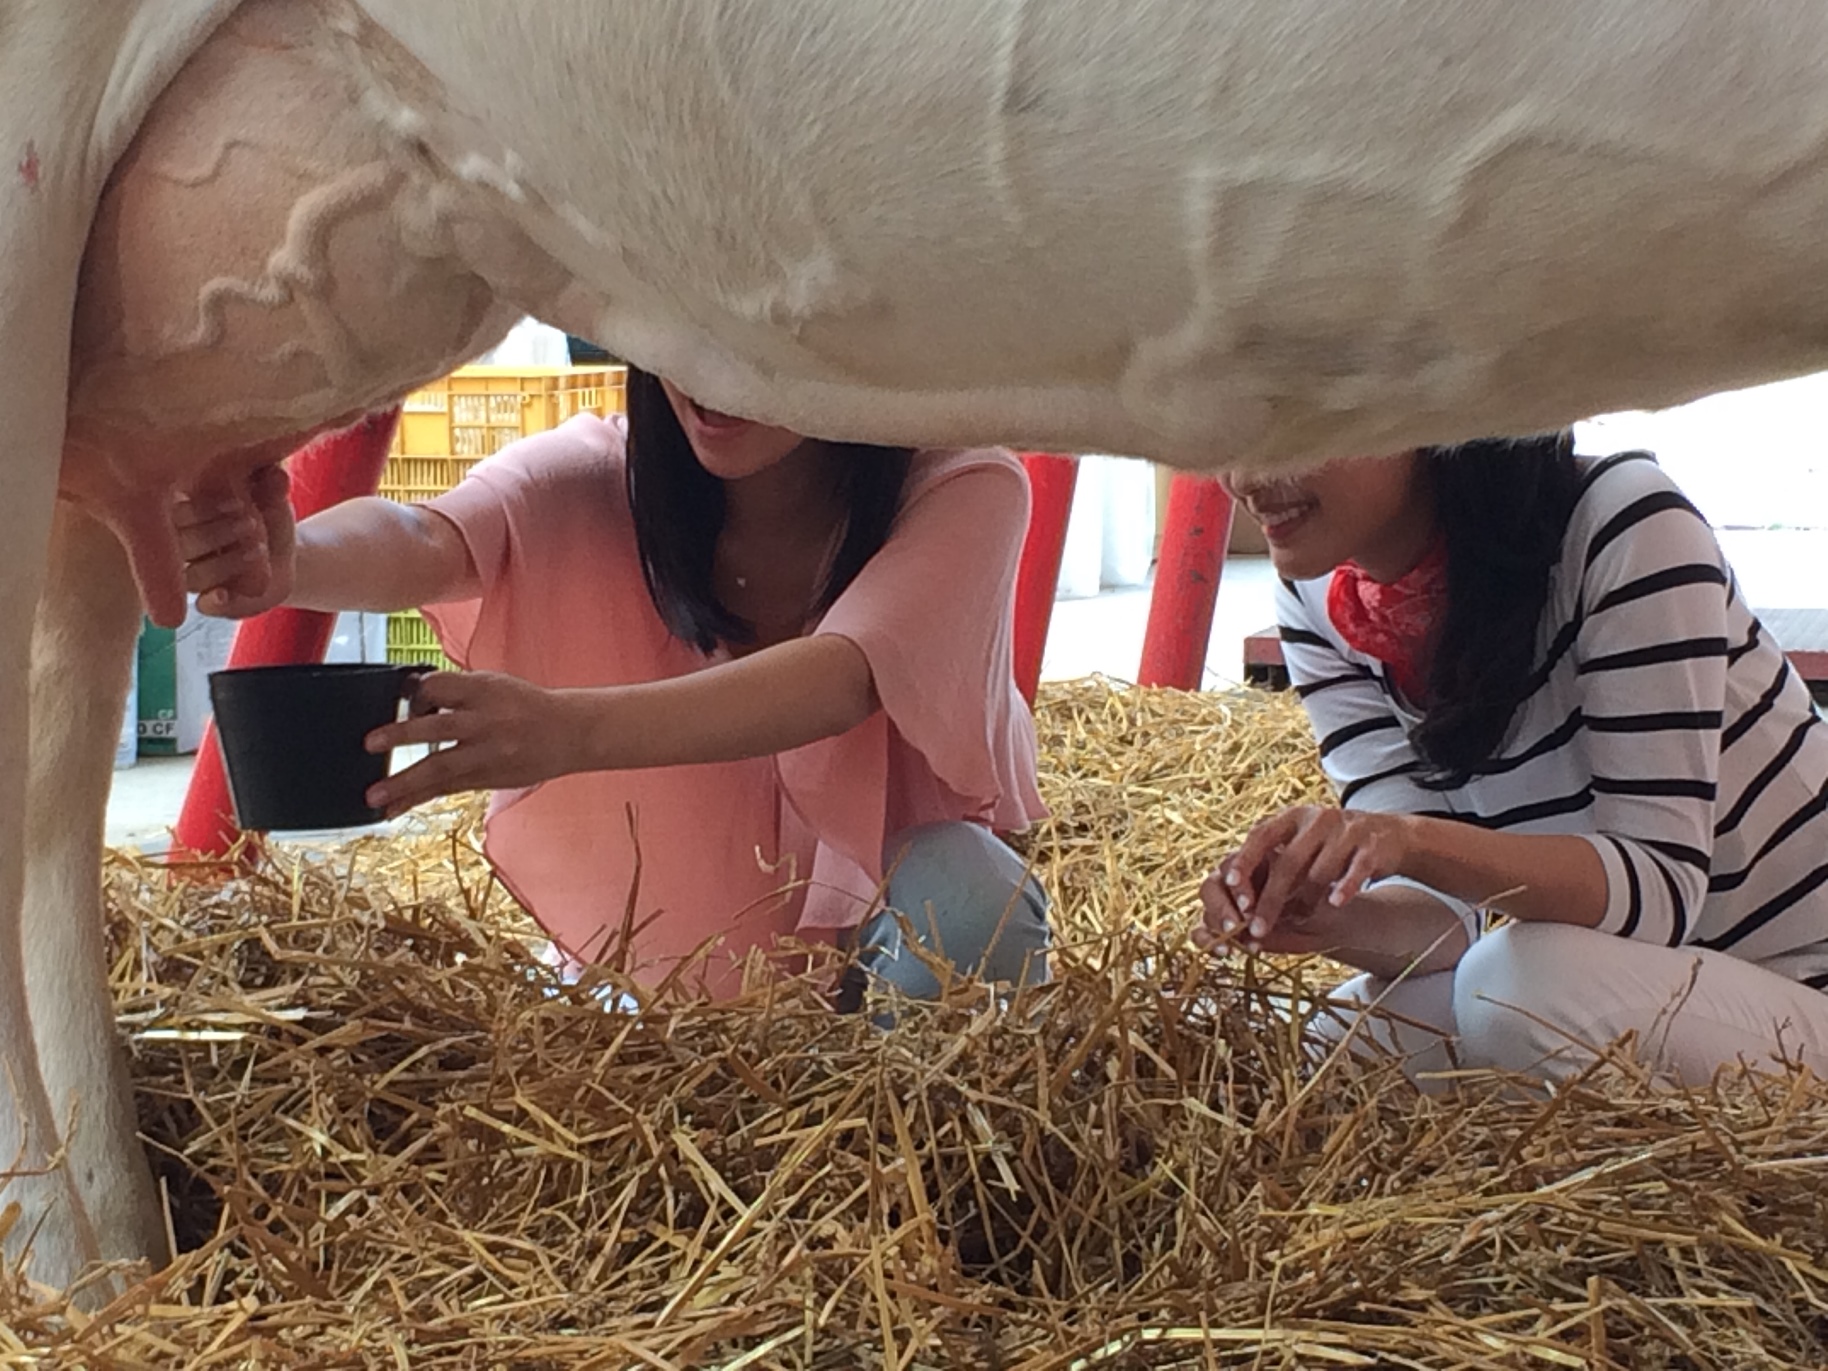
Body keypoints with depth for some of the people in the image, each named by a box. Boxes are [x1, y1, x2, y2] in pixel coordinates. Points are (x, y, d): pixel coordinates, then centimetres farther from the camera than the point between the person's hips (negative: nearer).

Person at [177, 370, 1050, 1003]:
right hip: (664, 948, 3)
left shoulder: (961, 493, -22)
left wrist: (574, 730, -56)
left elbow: (844, 677, -40)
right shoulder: (601, 482, -17)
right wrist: (289, 562, -61)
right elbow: (430, 542, -37)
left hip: (892, 908, -2)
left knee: (959, 892, -33)